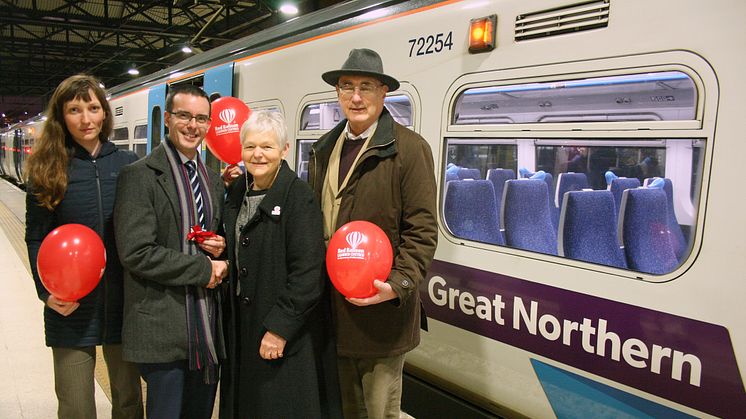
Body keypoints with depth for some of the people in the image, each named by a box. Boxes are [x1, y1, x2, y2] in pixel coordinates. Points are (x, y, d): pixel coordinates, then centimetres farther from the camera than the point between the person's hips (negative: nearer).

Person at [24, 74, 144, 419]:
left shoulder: (128, 164, 2)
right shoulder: (48, 169, 0)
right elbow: (36, 238, 1)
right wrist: (47, 292, -11)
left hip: (124, 303, 1)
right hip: (70, 307, -1)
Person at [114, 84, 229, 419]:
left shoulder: (213, 179, 13)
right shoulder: (139, 175, -9)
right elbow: (136, 252, -17)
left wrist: (220, 247, -2)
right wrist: (203, 268, -14)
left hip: (208, 325, 7)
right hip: (163, 328, -6)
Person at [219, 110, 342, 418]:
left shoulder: (299, 197, -16)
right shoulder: (237, 192, 7)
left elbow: (307, 273, -20)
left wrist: (279, 328, -20)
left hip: (286, 336, -7)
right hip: (241, 325, 7)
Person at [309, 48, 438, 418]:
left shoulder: (409, 148, -9)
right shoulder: (324, 149, 10)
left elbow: (421, 229, -12)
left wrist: (398, 284, -22)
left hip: (380, 314, -6)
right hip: (331, 311, 6)